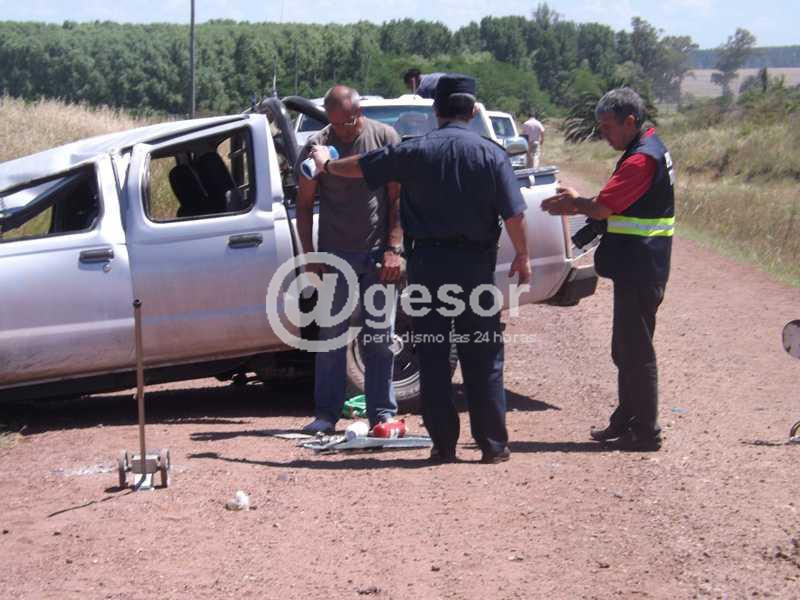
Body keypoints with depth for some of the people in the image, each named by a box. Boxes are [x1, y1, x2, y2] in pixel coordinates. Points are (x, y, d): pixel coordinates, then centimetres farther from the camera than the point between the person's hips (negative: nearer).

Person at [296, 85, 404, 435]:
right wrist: (310, 255, -1)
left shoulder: (385, 138, 0)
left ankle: (383, 413, 10)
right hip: (335, 255, 0)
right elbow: (304, 205, 5)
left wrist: (394, 249, -6)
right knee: (331, 336, 2)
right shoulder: (317, 146, 1)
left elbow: (398, 198, 1)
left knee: (380, 337, 3)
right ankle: (326, 414, 8)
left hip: (378, 254, 0)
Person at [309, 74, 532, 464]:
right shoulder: (490, 154, -4)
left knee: (432, 358, 7)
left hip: (427, 263, 1)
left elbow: (360, 166, 11)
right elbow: (514, 215, -7)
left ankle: (443, 445, 8)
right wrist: (522, 256, 8)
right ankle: (493, 445, 8)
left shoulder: (415, 152, -1)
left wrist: (326, 163, 31)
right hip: (475, 263, 0)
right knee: (483, 359, 6)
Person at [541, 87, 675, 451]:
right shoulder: (648, 151, 15)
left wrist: (573, 202, -1)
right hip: (635, 268, 10)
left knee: (637, 351, -4)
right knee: (627, 350, 17)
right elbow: (613, 206, 17)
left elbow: (603, 207, -21)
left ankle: (645, 432, 1)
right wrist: (576, 205, 4)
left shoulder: (642, 159, -18)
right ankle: (626, 422, 26)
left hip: (639, 271, -10)